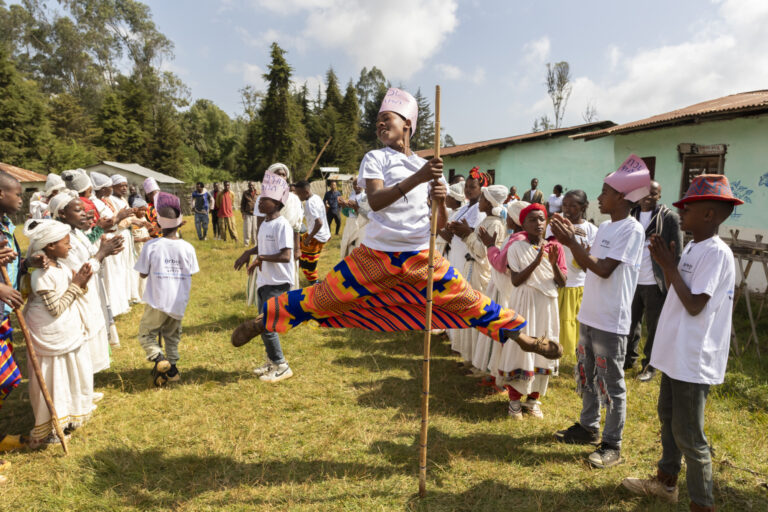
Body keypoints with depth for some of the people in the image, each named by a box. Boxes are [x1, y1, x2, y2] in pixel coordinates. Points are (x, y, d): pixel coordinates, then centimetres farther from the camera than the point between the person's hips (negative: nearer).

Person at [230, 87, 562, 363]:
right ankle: (265, 319, 22)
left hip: (422, 258, 3)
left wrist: (441, 201, -12)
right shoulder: (375, 158, 0)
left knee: (469, 302, 4)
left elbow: (441, 225, 9)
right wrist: (416, 179, -30)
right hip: (376, 255, -2)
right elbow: (375, 200, -21)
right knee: (323, 298, 1)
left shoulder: (428, 167, 11)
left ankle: (518, 334, 23)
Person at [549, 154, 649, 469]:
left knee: (611, 384, 3)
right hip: (589, 315, 8)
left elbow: (604, 269, -20)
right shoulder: (604, 227, 11)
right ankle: (588, 427, 35)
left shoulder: (631, 230, -15)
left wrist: (572, 242, -20)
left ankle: (612, 445, 17)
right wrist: (571, 239, 2)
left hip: (611, 322, -8)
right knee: (586, 376, 18)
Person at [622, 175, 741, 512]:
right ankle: (666, 480, 39)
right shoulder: (692, 249, 8)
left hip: (693, 359, -10)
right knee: (668, 418, 22)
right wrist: (665, 262, 2)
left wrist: (669, 265, -18)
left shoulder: (716, 252, -20)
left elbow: (694, 305, -23)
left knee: (688, 434, 0)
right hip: (676, 352, 10)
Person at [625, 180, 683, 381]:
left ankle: (649, 366, 24)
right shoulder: (631, 215, 7)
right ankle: (629, 359, 30)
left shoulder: (669, 217, -6)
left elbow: (677, 252, -6)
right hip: (632, 280, 4)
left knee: (654, 326, 8)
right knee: (631, 322, 14)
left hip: (655, 283, -4)